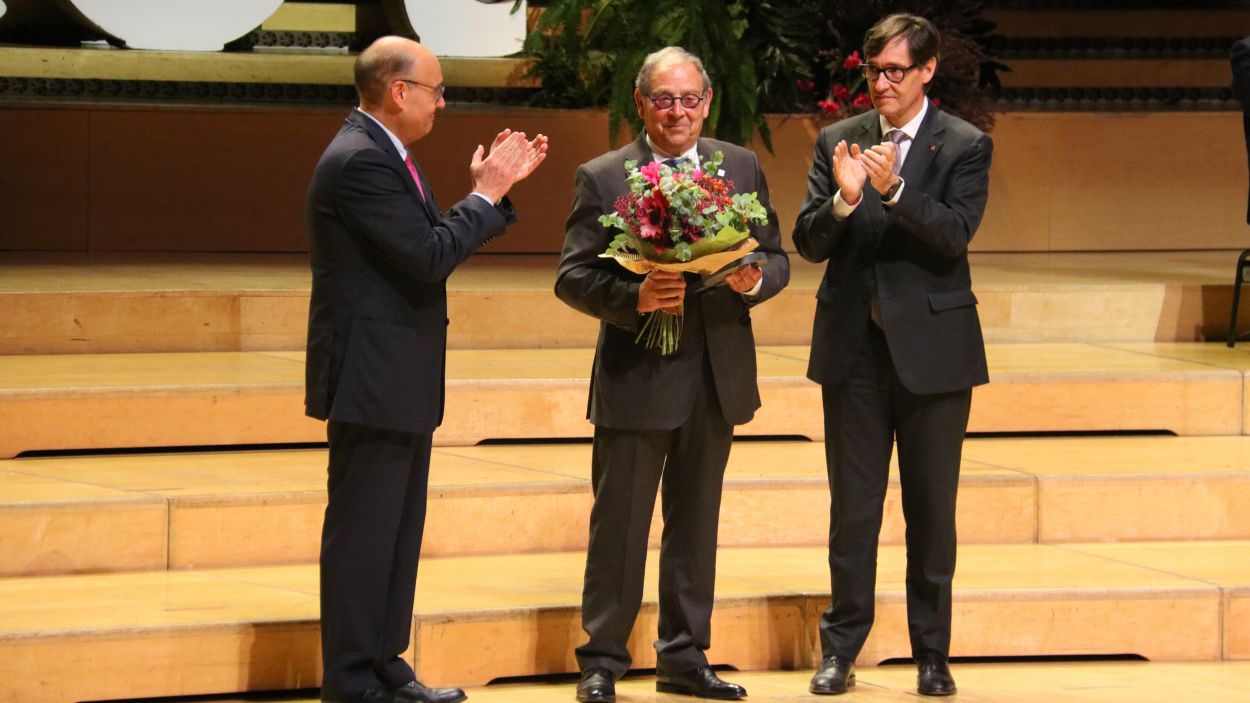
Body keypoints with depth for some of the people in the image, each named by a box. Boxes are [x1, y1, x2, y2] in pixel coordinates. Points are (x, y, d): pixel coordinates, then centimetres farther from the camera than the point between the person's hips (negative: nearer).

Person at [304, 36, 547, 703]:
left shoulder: (382, 155, 13)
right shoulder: (359, 161, -19)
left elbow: (440, 242, 16)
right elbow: (429, 256, -22)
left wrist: (495, 188, 10)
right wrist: (485, 193, -11)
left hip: (401, 380, 11)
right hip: (372, 378, -11)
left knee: (398, 531, 15)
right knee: (363, 534, -4)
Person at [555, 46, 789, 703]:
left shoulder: (742, 168, 7)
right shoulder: (602, 178, -5)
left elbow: (775, 258, 9)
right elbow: (572, 277, -8)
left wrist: (756, 279, -14)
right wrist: (633, 298, -26)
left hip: (717, 375, 4)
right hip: (636, 375, -4)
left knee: (695, 524, 13)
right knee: (619, 525, 1)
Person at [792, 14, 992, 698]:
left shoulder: (964, 146, -2)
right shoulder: (837, 141, 5)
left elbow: (955, 234, -15)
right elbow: (808, 243, 0)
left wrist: (893, 190, -28)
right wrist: (843, 199, -20)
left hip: (932, 347, -2)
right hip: (854, 347, 2)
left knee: (932, 507, 5)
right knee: (852, 505, 5)